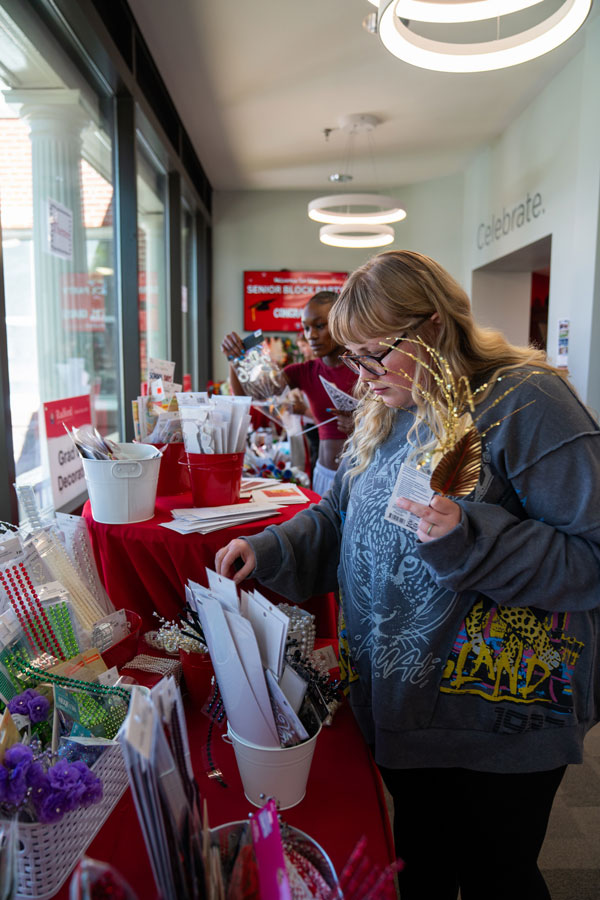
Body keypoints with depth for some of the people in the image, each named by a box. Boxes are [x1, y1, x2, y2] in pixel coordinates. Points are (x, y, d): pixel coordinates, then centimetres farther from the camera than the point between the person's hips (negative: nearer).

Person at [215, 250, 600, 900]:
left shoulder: (525, 403, -19)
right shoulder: (384, 413, 4)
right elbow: (341, 515, 11)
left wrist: (467, 538, -33)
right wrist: (270, 549, -5)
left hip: (495, 723, -6)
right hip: (397, 703, 7)